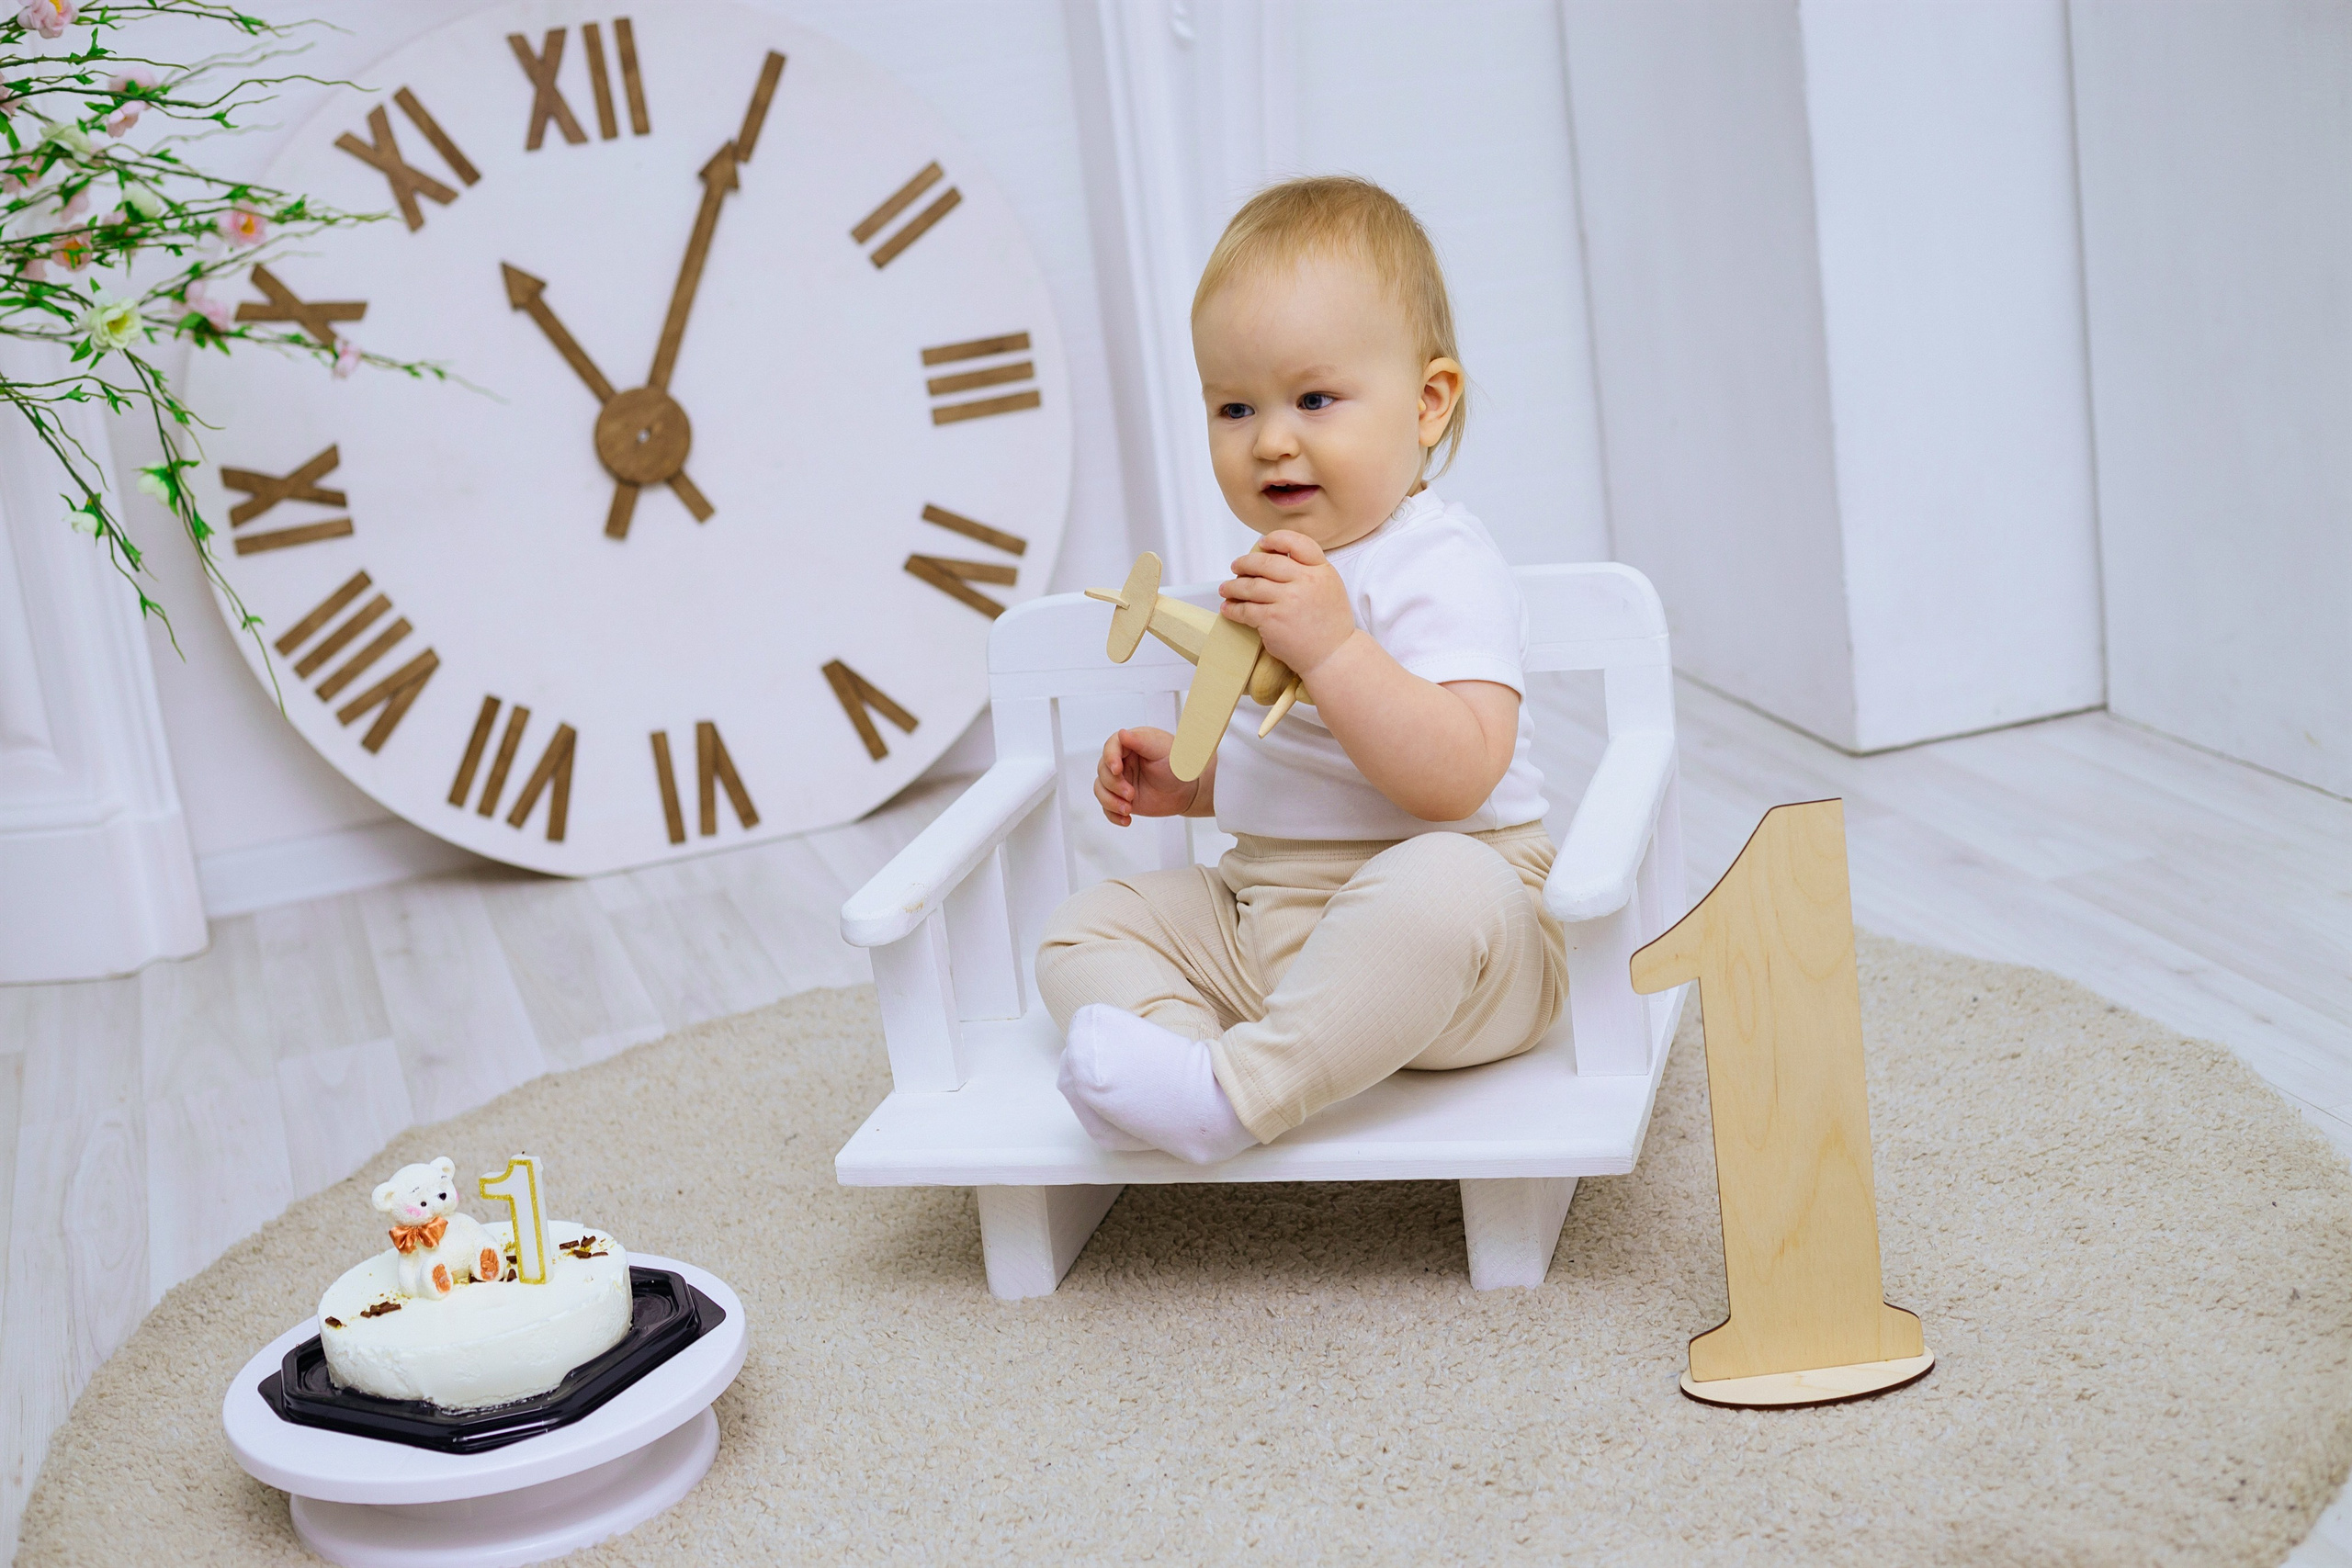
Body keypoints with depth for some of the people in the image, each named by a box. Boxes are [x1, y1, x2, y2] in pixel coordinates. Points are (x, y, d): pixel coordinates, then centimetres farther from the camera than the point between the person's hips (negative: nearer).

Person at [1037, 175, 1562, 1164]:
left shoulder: (1442, 569, -16)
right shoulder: (1277, 572, 13)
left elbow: (1454, 777, -30)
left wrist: (1331, 644, -35)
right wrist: (1191, 777, 10)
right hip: (1257, 921, 9)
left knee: (1441, 889, -41)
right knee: (1087, 926, 4)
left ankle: (1231, 1092, -37)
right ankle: (1179, 1049, -24)